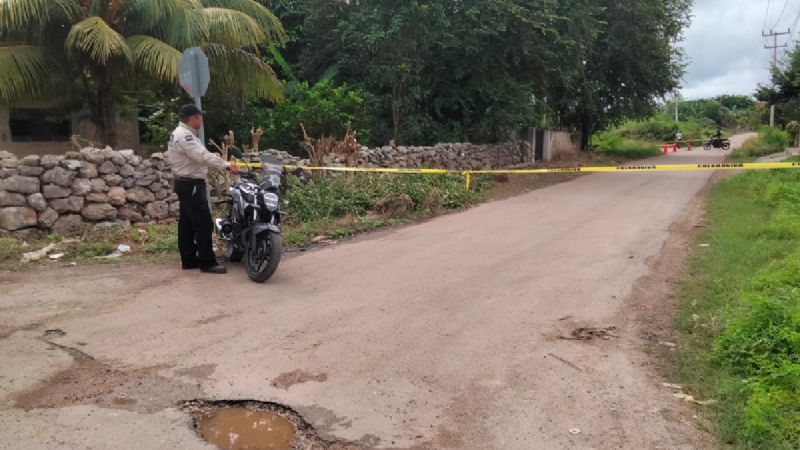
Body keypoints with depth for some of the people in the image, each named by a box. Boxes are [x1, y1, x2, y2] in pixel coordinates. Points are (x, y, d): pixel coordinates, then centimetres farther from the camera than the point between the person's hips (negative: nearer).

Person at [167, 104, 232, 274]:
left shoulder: (181, 134, 16)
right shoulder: (184, 135, -19)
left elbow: (199, 155, 17)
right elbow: (202, 156, -28)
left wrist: (221, 163, 12)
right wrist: (225, 164, -26)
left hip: (186, 184, 11)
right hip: (191, 185, -11)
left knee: (187, 224, 12)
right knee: (204, 224, -10)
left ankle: (188, 260, 18)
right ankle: (207, 262, -8)